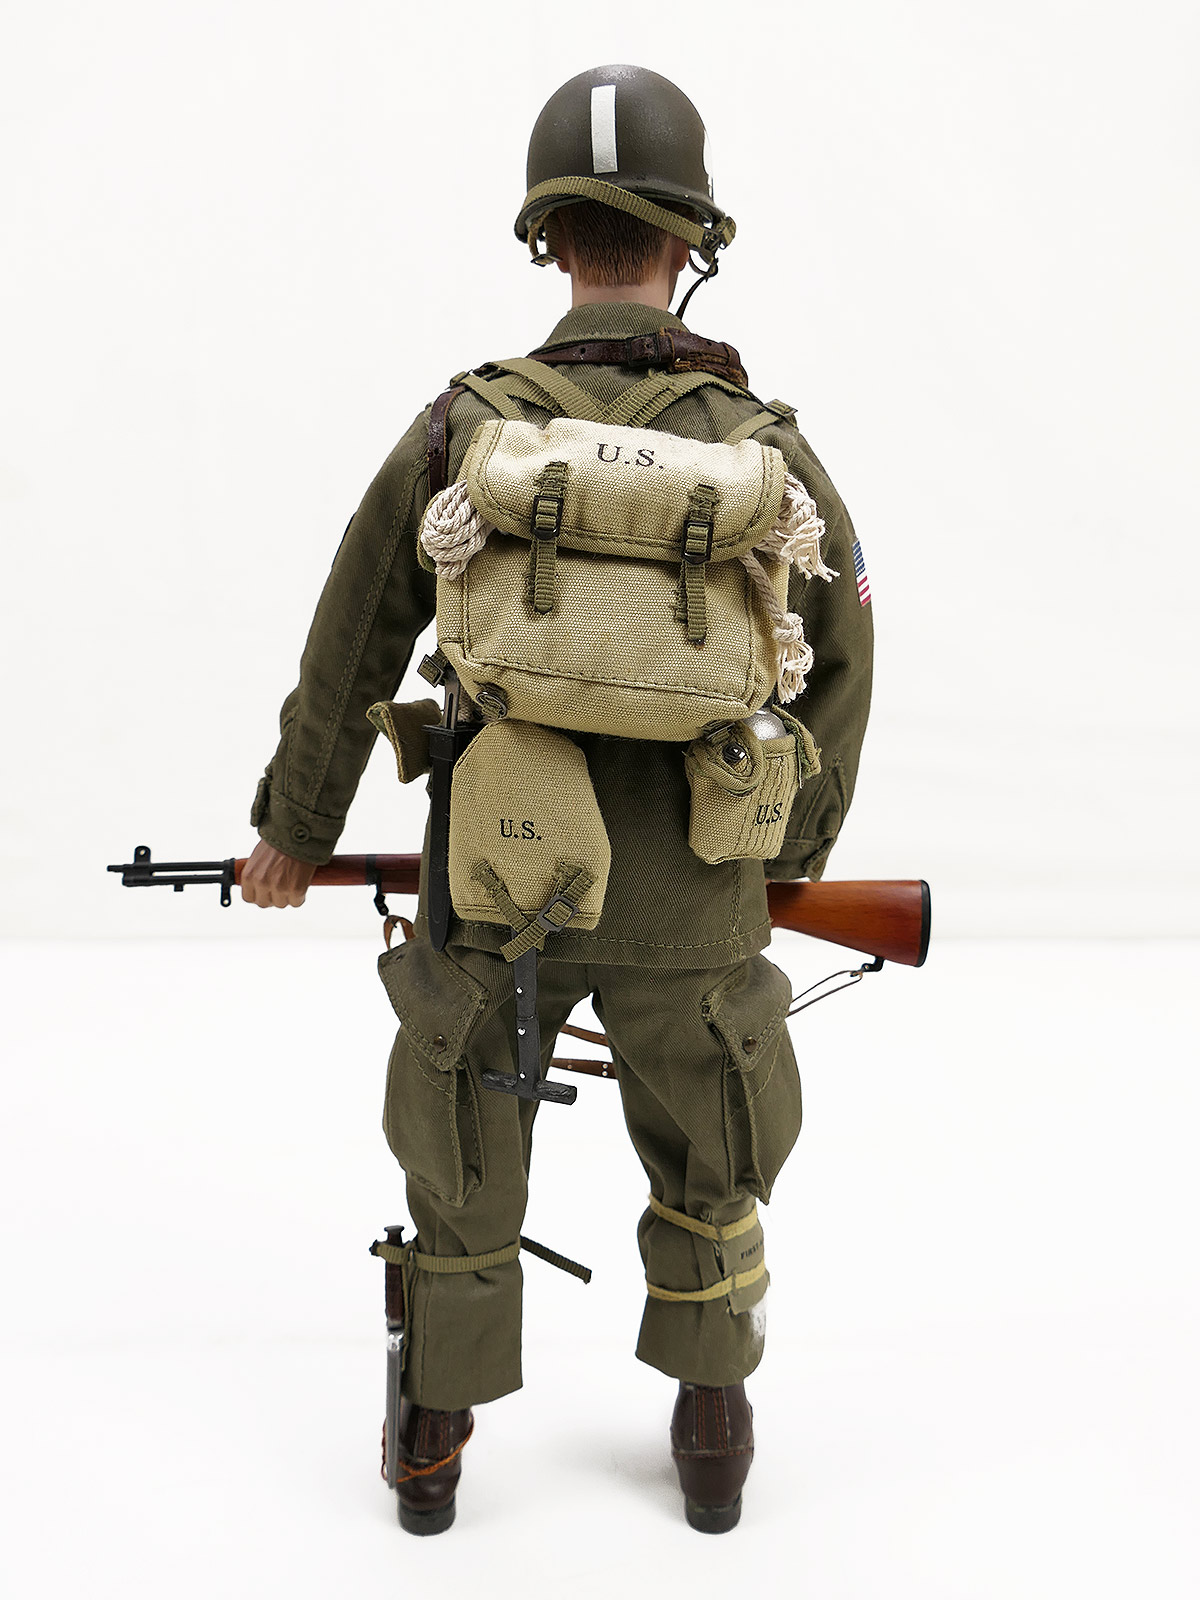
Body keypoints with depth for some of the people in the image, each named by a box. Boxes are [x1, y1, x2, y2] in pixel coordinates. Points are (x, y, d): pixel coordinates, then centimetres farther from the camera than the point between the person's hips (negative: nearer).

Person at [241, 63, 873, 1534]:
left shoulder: (463, 429, -7)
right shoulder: (766, 448, -5)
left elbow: (348, 658, 0)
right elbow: (839, 666, 6)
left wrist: (293, 830, 15)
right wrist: (798, 849, 22)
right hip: (692, 906, 0)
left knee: (462, 1171, 20)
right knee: (709, 1171, 22)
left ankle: (434, 1444, 31)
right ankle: (711, 1439, 32)